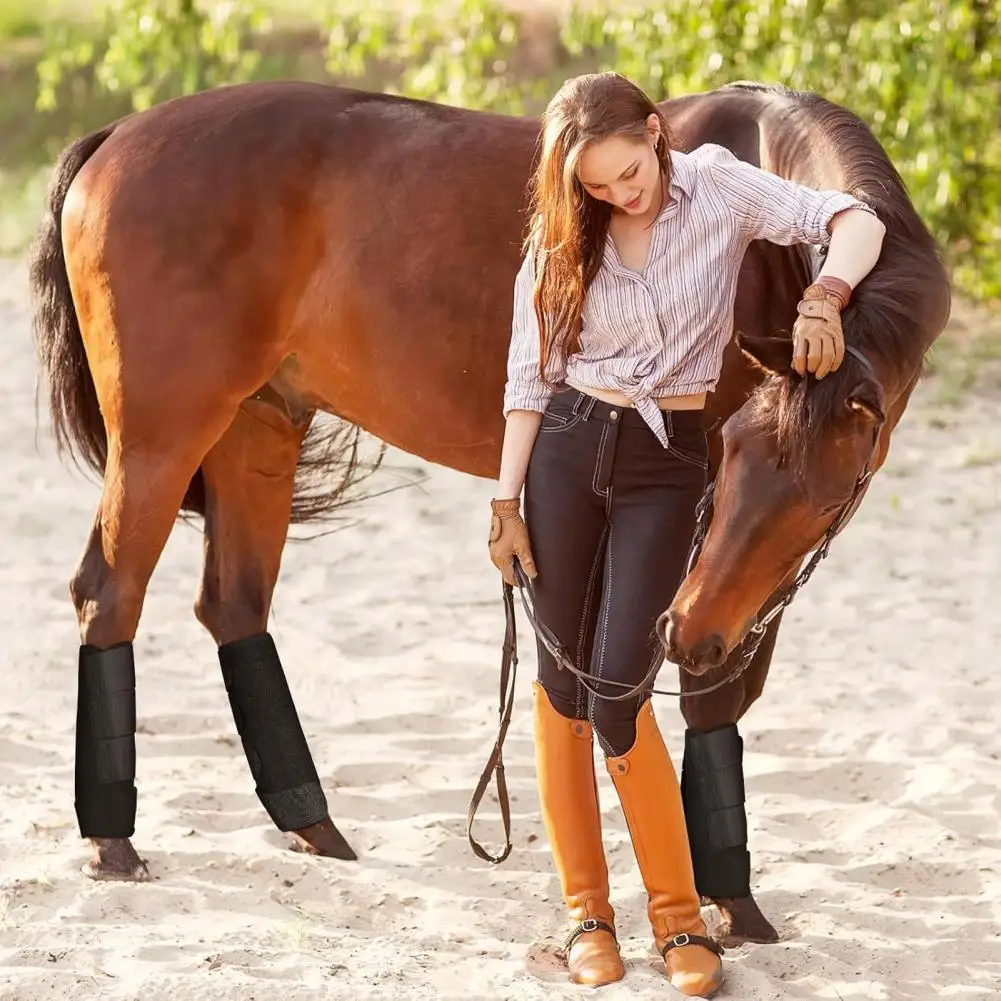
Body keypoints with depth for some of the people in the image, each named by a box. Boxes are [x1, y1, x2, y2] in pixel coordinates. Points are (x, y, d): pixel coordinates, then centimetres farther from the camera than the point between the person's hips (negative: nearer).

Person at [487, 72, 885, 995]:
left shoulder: (717, 187, -5)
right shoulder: (561, 241, 1)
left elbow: (854, 220, -13)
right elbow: (529, 377, 3)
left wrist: (824, 295, -33)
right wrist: (506, 502, -1)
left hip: (665, 464, -2)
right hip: (566, 448, 2)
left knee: (618, 691, -10)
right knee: (562, 683, 3)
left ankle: (679, 916, 4)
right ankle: (586, 908, 16)